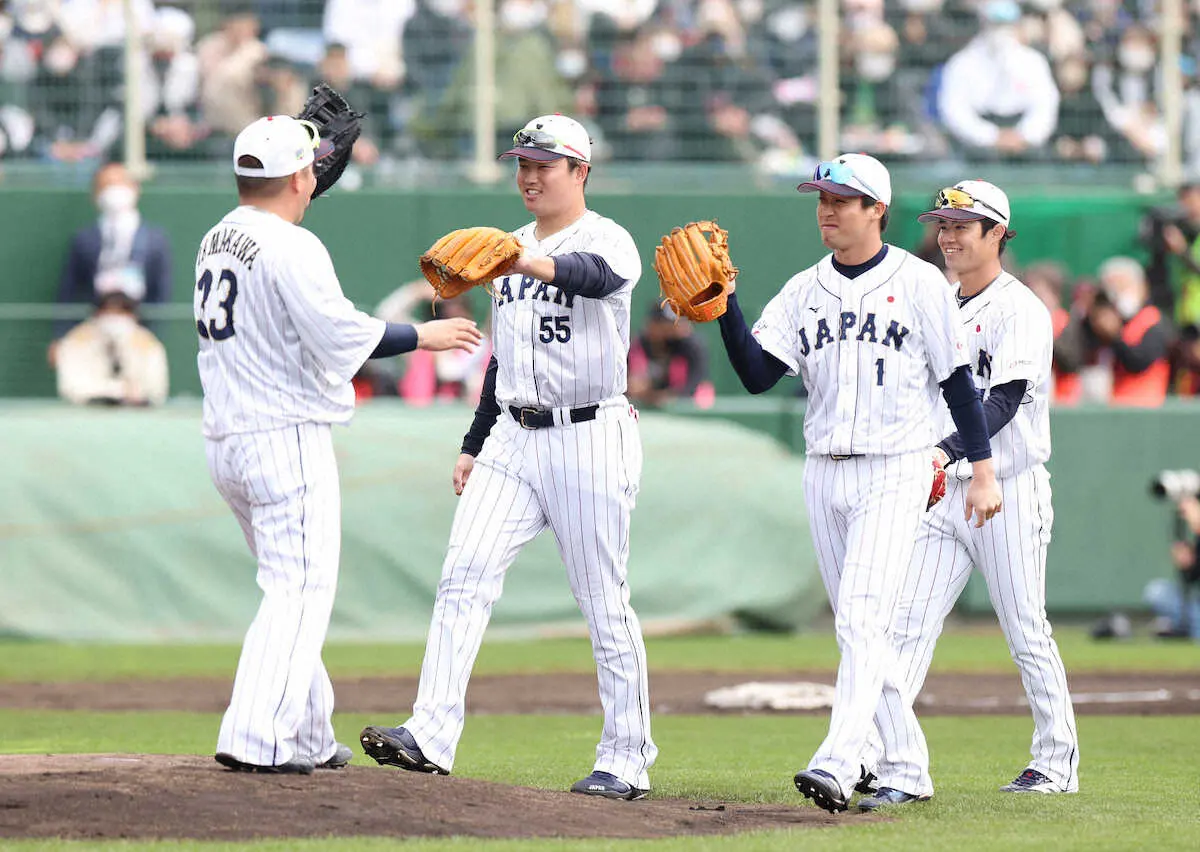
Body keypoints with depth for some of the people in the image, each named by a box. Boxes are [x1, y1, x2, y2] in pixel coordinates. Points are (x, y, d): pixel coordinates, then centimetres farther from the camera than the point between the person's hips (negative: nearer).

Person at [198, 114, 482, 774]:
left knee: (295, 588, 17)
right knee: (300, 591, -7)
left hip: (225, 443, 9)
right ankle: (256, 740, -15)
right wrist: (424, 336, -9)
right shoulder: (291, 249, -15)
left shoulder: (216, 241, 11)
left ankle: (308, 737, 21)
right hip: (287, 439, -9)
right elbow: (342, 337, -20)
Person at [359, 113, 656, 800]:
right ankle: (432, 736, -16)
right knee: (465, 575, -9)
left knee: (605, 603, -2)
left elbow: (595, 277, -34)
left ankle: (628, 762, 6)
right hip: (515, 437, 7)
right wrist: (475, 446, 21)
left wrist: (525, 264, -52)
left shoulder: (607, 240, -8)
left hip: (590, 440, -7)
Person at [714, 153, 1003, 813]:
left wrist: (982, 470, -4)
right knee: (858, 627, 10)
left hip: (896, 471, -6)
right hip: (825, 473, 6)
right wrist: (724, 306, -14)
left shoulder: (918, 283, -3)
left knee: (861, 616, -18)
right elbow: (757, 374, -1)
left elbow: (957, 381, -1)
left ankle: (837, 768, -29)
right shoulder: (804, 291, 9)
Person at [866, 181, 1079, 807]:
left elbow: (1004, 402, -21)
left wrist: (946, 451, -34)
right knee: (906, 626, -6)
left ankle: (1058, 761, 13)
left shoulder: (1021, 310, -9)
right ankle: (900, 767, -11)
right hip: (941, 495, 6)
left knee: (1027, 634, 0)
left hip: (1008, 490, -6)